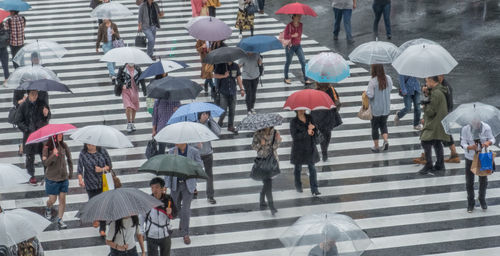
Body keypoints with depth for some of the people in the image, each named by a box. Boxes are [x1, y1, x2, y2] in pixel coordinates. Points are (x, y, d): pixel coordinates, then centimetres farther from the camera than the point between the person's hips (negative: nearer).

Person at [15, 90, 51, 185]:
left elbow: (48, 118, 2)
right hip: (29, 134, -1)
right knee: (30, 156, 7)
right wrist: (27, 130, -13)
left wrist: (46, 115, -21)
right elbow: (18, 121, -1)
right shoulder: (23, 106, -5)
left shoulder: (42, 104, -1)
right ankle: (31, 176, 22)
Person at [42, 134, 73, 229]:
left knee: (62, 199, 3)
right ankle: (48, 209, 42)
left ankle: (60, 220, 14)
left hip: (63, 177, 3)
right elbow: (45, 163, -22)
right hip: (52, 178, -3)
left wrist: (70, 173, 10)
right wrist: (53, 155, -36)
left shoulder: (64, 146, -3)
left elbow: (69, 160, 8)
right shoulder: (47, 148, -14)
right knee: (52, 200, 7)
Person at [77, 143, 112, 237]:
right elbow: (79, 169, -14)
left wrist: (102, 169, -16)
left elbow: (109, 165, 4)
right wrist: (80, 180, -31)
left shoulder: (102, 151, 0)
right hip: (90, 185, 0)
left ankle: (102, 229, 4)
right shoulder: (83, 154, -5)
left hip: (103, 183, 0)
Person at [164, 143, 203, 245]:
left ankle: (185, 234, 9)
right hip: (175, 184, 3)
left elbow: (200, 165, 1)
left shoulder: (194, 151, -11)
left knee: (186, 209, -5)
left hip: (188, 184, -3)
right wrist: (166, 185, -11)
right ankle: (183, 220, 48)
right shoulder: (172, 151, -5)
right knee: (175, 207, 16)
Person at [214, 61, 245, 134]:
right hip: (223, 92, -3)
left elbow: (238, 78, 10)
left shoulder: (235, 66, 4)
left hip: (233, 92, 3)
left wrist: (241, 89, 6)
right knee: (223, 110, -3)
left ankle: (231, 126, 19)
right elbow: (215, 75, -5)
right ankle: (220, 122, 24)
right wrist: (224, 76, -20)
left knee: (232, 110, 6)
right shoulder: (220, 65, -5)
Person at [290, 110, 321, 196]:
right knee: (298, 167, 13)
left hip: (310, 147, 2)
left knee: (312, 168, -1)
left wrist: (312, 129, -22)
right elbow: (294, 135, -20)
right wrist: (306, 132, -26)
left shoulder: (309, 118, 1)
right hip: (299, 149, -2)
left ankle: (314, 189, -1)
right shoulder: (294, 122, -10)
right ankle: (298, 186, 34)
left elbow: (316, 131, 1)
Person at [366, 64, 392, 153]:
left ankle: (376, 147, 21)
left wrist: (366, 92, -2)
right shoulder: (388, 79, -7)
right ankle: (386, 141, 1)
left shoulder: (372, 81, -23)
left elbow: (370, 95, -21)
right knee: (383, 125, 23)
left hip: (375, 109, -4)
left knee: (375, 127, 12)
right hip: (386, 108, 4)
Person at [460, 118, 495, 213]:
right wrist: (470, 147, -37)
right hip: (470, 158, -1)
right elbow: (462, 144, -16)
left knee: (483, 180, 11)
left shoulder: (486, 128, -19)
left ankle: (482, 199, 35)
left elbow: (492, 139, -8)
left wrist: (488, 142, -31)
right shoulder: (465, 129, -20)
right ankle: (470, 203, 23)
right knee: (469, 182, 5)